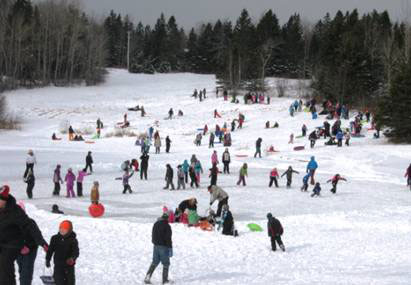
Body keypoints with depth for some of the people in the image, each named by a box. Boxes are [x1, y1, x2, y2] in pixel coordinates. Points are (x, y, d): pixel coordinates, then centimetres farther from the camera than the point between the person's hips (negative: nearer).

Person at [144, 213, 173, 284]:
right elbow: (168, 238, -17)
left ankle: (147, 277, 2)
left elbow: (153, 236, 16)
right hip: (164, 247, -6)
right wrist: (170, 248, -13)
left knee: (154, 263, 14)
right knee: (166, 264, 7)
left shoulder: (155, 224, 7)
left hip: (156, 246, 6)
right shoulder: (167, 226, -16)